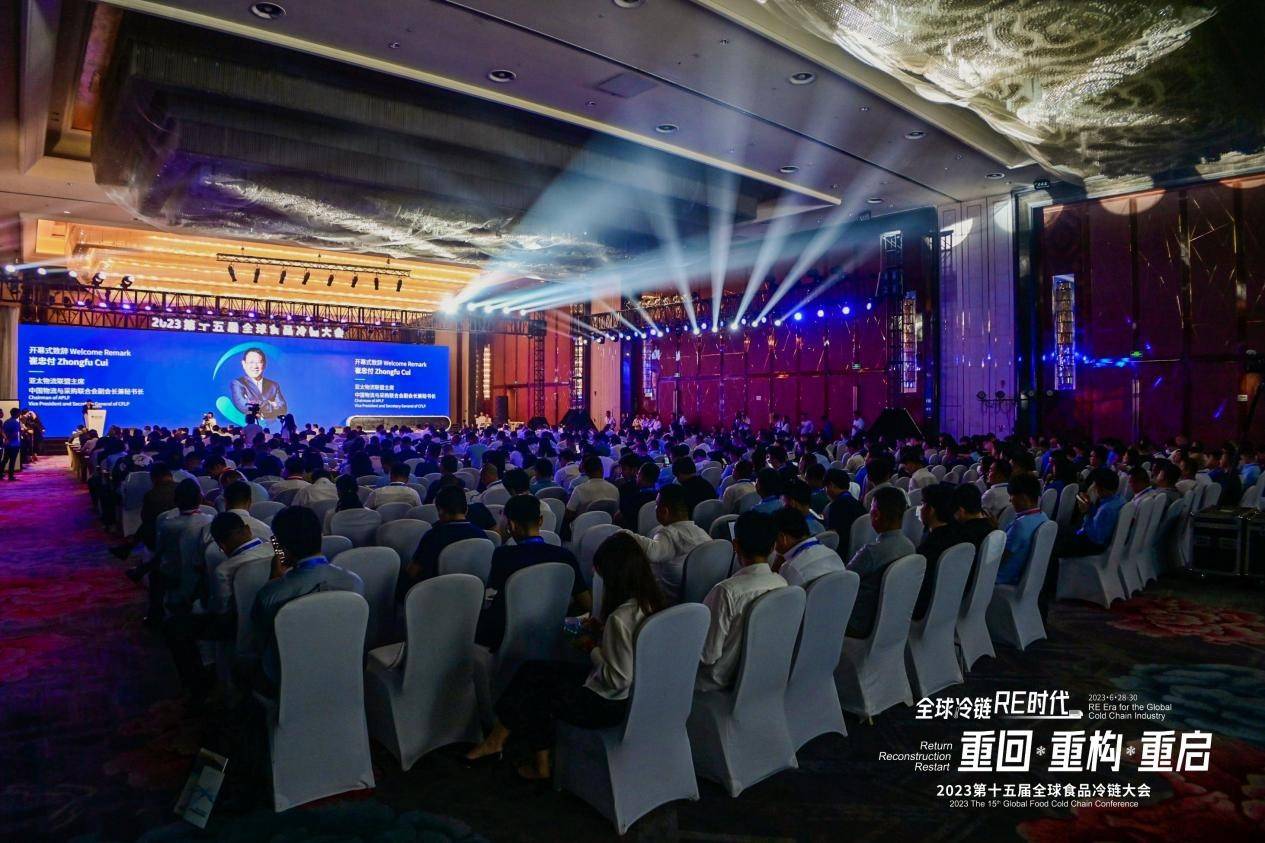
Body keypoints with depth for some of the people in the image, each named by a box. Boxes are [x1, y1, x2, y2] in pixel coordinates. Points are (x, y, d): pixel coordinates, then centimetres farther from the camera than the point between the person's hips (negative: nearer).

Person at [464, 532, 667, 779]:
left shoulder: (621, 618, -30)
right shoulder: (650, 602, -3)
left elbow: (616, 680, -26)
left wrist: (593, 650, -12)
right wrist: (601, 629, 1)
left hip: (608, 704, -8)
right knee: (533, 671, 11)